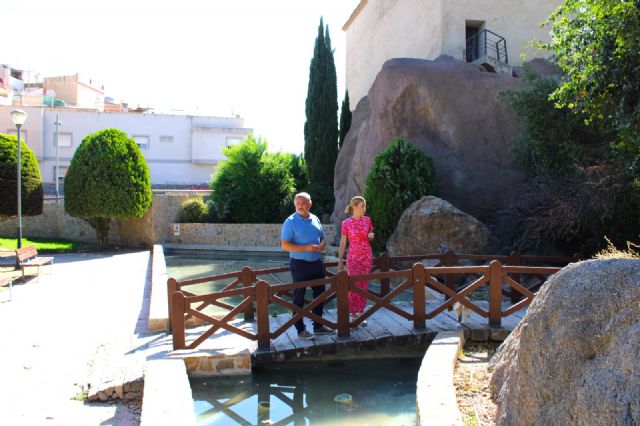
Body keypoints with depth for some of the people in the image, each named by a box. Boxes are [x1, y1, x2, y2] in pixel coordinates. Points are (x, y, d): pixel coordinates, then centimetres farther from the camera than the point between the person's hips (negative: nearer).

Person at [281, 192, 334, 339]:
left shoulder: (315, 219, 8)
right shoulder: (290, 222, -10)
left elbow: (322, 238, 18)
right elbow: (284, 245, -15)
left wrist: (322, 245, -7)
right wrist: (306, 248, -23)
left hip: (317, 263, 6)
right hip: (300, 264, -6)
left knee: (319, 294, 14)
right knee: (299, 298, 2)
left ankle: (318, 326, 28)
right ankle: (300, 330, 13)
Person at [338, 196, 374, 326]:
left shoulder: (367, 220, 4)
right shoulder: (346, 223, -6)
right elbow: (343, 243, -2)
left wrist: (371, 235, -6)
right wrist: (340, 261, -3)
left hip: (367, 256, 3)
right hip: (353, 256, -3)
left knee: (364, 285, 6)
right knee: (354, 285, -2)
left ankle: (360, 313, 17)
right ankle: (353, 314, 9)